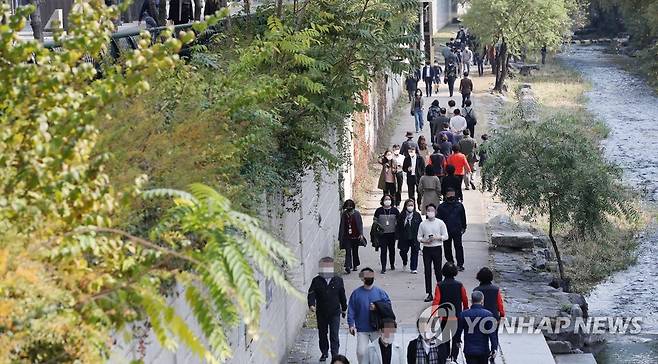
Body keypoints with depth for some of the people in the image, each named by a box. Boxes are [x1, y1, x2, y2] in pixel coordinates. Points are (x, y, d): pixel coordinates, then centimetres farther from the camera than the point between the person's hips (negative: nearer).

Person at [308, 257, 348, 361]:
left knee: (334, 335, -6)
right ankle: (324, 353, 31)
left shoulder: (338, 280, 0)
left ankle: (335, 355, -4)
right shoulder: (316, 281, -2)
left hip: (335, 313, -2)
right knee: (322, 334, 14)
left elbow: (342, 296, 10)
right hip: (321, 313, 2)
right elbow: (311, 293, -10)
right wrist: (311, 305, -28)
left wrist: (344, 308, 17)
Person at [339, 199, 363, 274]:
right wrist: (340, 236, 9)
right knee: (348, 252, -11)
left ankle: (355, 265, 29)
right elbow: (342, 226, 9)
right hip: (347, 237, 0)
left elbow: (360, 224, -1)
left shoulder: (356, 214, -1)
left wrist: (361, 234, -11)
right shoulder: (344, 214, 4)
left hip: (355, 236, 0)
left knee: (355, 251, 12)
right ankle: (348, 267, -18)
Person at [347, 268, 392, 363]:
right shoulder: (356, 293, 0)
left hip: (377, 329, 0)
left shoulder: (380, 292, 1)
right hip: (362, 329, 0)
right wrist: (351, 324, -8)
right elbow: (351, 310, 0)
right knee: (361, 352, -2)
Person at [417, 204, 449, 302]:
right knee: (427, 271, 1)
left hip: (437, 249, -2)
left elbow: (446, 236, 0)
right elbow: (419, 237, 7)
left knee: (438, 270, 1)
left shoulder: (440, 223, 0)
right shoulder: (423, 224, 4)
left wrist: (437, 237, -15)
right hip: (426, 249, 2)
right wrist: (424, 240, -13)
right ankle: (429, 293, 4)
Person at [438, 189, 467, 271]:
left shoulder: (459, 205, 5)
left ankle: (460, 264, -1)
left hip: (457, 231, -1)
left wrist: (463, 227, 13)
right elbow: (438, 218, 4)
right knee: (447, 247, 9)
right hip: (446, 231, 1)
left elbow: (463, 217, 14)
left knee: (458, 247, -4)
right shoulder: (441, 207, 2)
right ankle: (450, 262, 24)